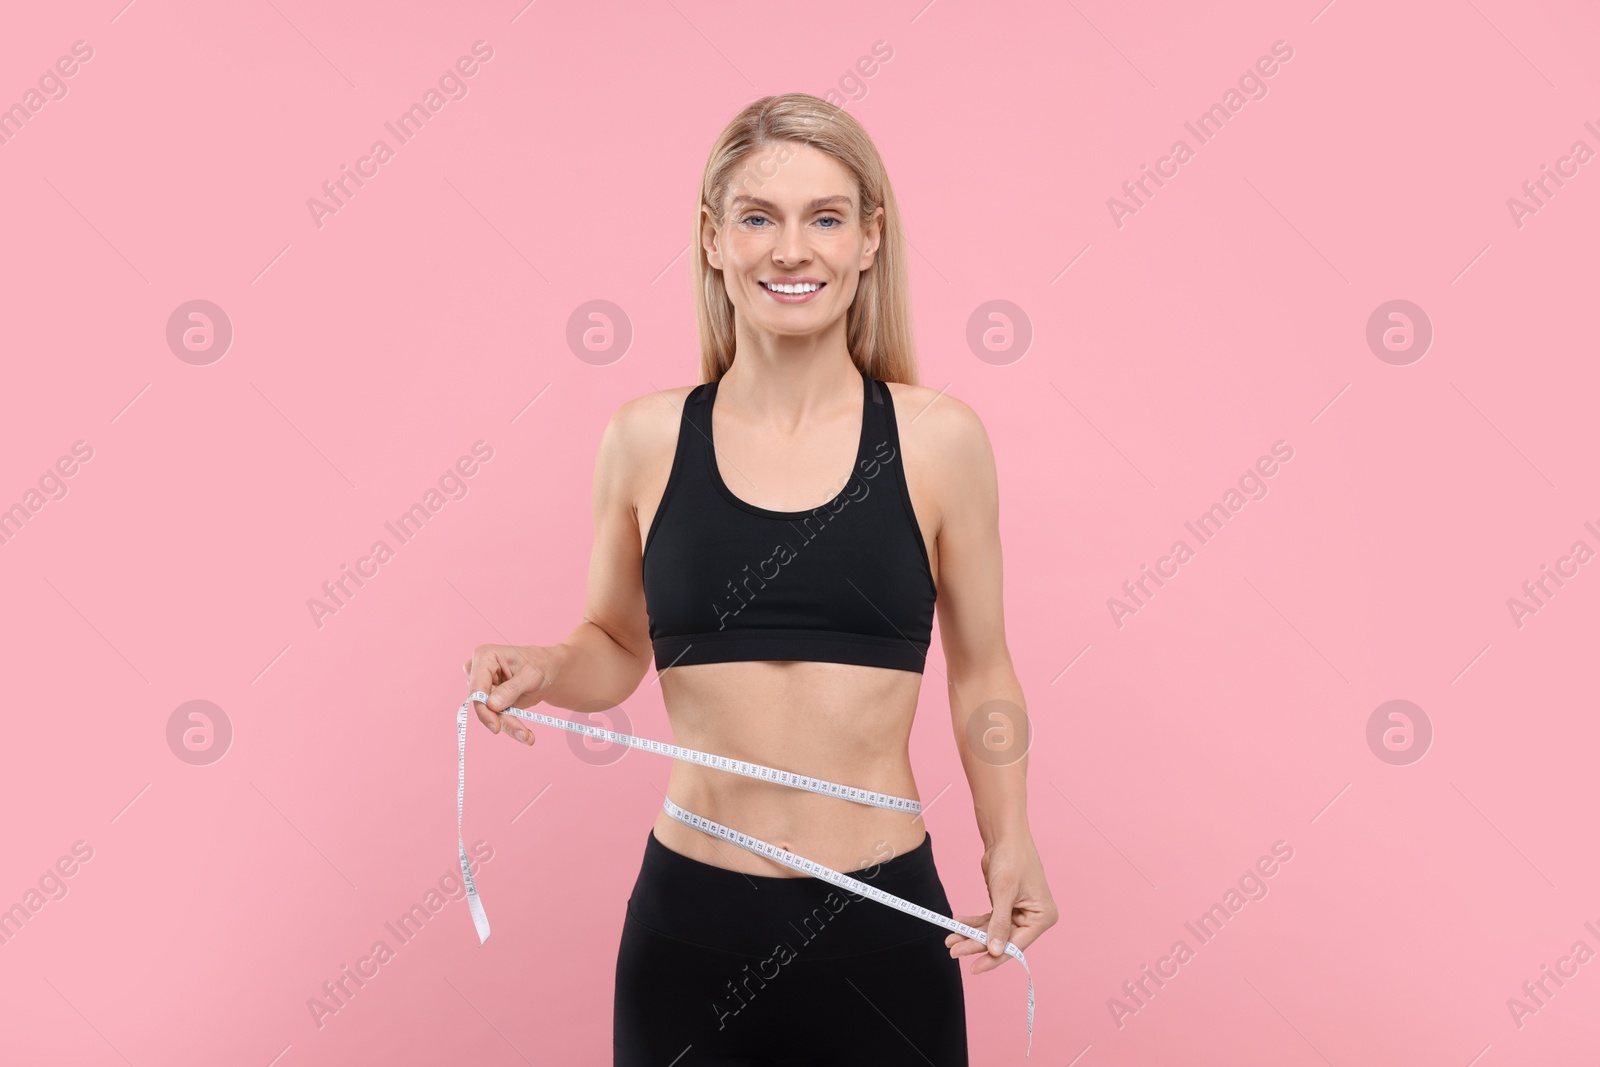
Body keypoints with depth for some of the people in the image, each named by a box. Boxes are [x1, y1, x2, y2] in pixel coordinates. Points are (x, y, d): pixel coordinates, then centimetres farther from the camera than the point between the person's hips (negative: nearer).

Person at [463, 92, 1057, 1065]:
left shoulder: (938, 439, -3)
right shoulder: (646, 439, -1)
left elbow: (980, 667, 6)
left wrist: (1009, 841, -3)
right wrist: (544, 671, -8)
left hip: (881, 921, 0)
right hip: (689, 921, 1)